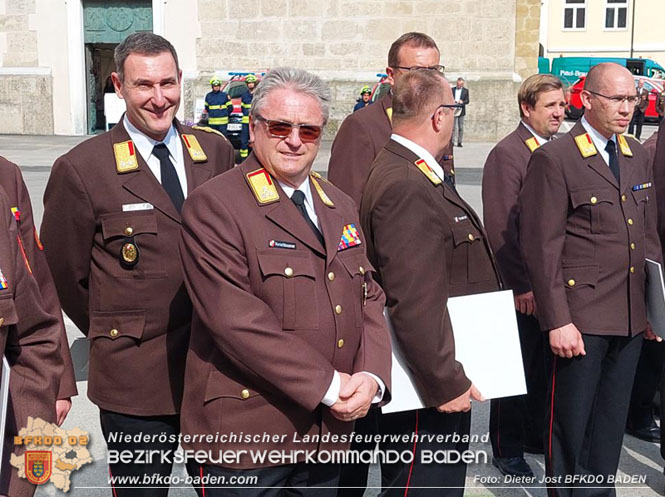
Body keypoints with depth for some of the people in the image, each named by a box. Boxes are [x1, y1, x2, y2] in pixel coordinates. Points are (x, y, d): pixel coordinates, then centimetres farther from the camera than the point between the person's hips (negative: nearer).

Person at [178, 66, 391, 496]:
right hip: (246, 435, -6)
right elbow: (236, 318, -19)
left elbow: (369, 299, 12)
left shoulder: (341, 207, 14)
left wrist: (371, 377, -6)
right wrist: (329, 384, -17)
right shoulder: (214, 206, -10)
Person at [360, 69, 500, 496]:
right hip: (428, 386, -10)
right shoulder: (405, 187, -24)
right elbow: (413, 303, -29)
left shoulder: (417, 176, 11)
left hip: (447, 377, 10)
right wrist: (446, 383, -23)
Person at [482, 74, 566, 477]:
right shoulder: (507, 154, -13)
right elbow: (501, 228, -17)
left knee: (545, 364, 17)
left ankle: (536, 434, 34)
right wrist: (521, 285, -19)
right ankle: (507, 449, 20)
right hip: (523, 285, -7)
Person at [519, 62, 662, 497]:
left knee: (611, 425, 17)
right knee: (570, 425, 7)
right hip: (581, 318, -6)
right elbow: (542, 248, -12)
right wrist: (557, 321, -15)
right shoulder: (555, 159, -10)